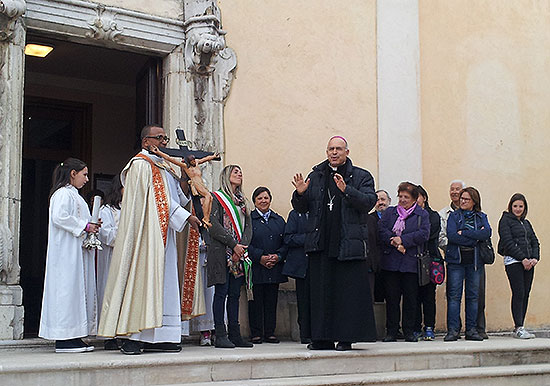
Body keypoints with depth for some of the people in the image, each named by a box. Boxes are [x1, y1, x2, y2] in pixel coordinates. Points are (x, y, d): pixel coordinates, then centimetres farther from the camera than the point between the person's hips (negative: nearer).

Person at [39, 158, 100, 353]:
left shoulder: (73, 194, 22)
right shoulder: (63, 193, -9)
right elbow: (59, 217, -22)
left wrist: (91, 226, 9)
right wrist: (85, 226, -16)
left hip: (77, 251, 10)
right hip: (66, 251, -10)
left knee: (78, 290, 7)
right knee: (67, 288, -10)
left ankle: (73, 337, 8)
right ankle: (64, 339, -8)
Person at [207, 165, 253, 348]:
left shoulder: (243, 201, 20)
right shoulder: (216, 197, 2)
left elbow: (248, 226, 13)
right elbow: (214, 226, -9)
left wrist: (242, 245, -6)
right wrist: (233, 245, -14)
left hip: (240, 253, 6)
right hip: (221, 251, -6)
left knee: (235, 294, 6)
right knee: (221, 292, -7)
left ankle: (234, 334, 8)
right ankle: (220, 335, -6)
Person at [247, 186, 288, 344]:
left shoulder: (279, 220, 15)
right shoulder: (249, 219, 2)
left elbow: (286, 242, 10)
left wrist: (278, 256, -7)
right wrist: (260, 257, -15)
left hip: (275, 268, 4)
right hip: (256, 269, -4)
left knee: (271, 301, 6)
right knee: (256, 301, -2)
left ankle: (270, 332, 13)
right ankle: (256, 334, 5)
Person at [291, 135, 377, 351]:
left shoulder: (361, 177, 5)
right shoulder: (315, 177, 14)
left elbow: (369, 202, -9)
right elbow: (301, 209, 14)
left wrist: (347, 190, -22)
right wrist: (300, 194, -7)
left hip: (349, 244, -3)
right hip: (321, 244, 3)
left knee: (349, 291, -3)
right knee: (321, 291, 5)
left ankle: (347, 337, 4)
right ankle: (323, 338, 12)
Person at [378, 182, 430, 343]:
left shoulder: (422, 215, 9)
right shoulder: (389, 212, 15)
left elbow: (424, 234, -6)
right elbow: (381, 230, 1)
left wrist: (402, 240, -13)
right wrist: (394, 242, -14)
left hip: (411, 263, -1)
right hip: (390, 262, 1)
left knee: (411, 298, 2)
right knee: (391, 297, 1)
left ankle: (409, 332, 11)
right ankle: (391, 331, 7)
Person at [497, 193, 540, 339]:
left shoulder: (526, 223, 21)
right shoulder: (505, 221, 0)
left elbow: (535, 242, 17)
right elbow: (508, 242, -10)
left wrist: (535, 258, -1)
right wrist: (523, 258, -14)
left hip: (528, 262, 6)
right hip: (513, 261, -6)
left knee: (525, 294, 3)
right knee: (518, 293, -12)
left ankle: (518, 328, 6)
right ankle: (519, 328, -11)